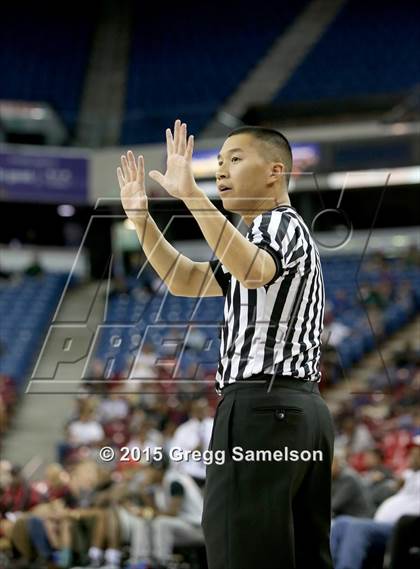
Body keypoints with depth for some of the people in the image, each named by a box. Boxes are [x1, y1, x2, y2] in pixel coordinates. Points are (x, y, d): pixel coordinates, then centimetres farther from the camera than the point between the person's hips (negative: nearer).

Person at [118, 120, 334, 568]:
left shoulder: (280, 223, -5)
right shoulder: (274, 232, 26)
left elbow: (253, 272, -30)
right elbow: (185, 280, 26)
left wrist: (191, 195, -35)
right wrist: (140, 217, 14)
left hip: (261, 404, -10)